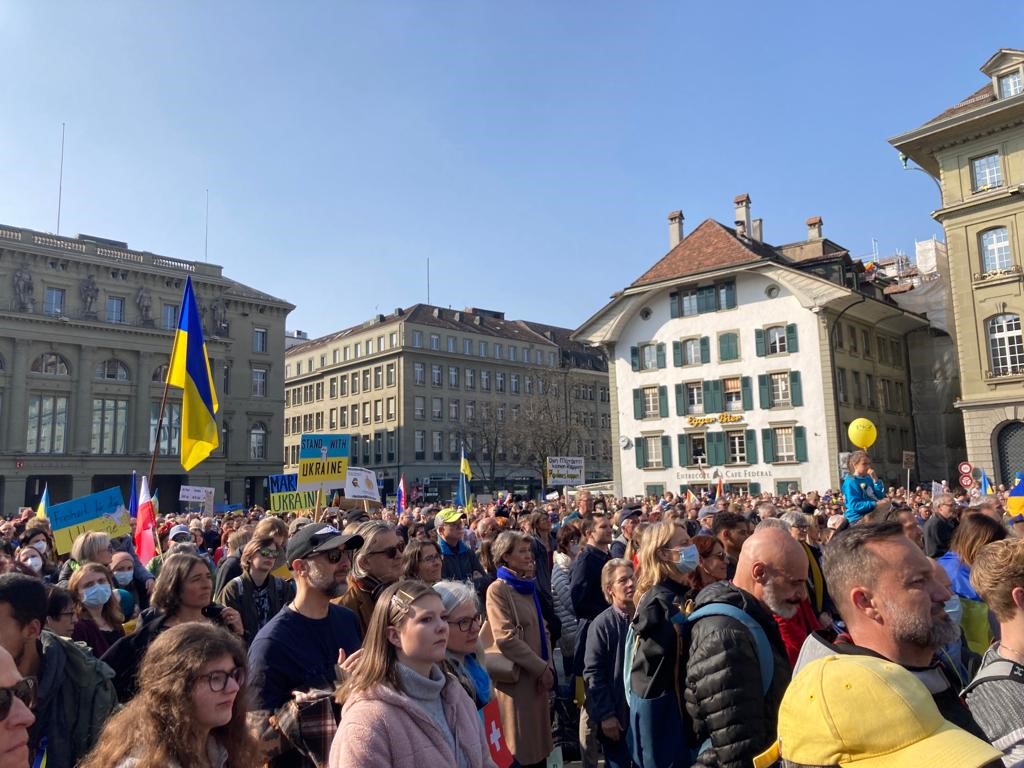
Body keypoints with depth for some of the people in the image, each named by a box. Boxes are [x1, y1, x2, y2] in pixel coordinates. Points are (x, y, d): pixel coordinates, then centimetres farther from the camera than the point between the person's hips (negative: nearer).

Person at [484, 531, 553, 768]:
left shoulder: (528, 586, 12)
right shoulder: (498, 590, -12)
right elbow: (506, 638, -19)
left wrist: (548, 667, 0)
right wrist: (541, 668, -16)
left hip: (537, 675, 7)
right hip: (517, 677, -7)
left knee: (538, 742, 15)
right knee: (520, 748, 2)